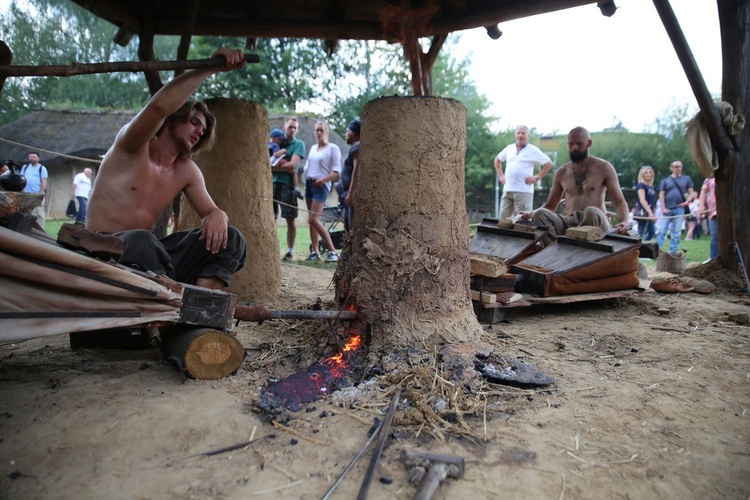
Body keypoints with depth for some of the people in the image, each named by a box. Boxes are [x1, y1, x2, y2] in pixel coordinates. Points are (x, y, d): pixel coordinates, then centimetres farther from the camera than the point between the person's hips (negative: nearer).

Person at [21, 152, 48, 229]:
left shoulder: (42, 168, 1)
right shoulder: (25, 167, 16)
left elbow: (44, 182, -5)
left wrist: (41, 193, -14)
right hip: (26, 194, 5)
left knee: (39, 214, -6)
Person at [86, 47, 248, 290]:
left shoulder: (186, 170, 10)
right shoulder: (132, 149, -6)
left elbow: (210, 211, 9)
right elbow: (159, 106, -26)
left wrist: (217, 216, -17)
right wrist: (209, 67, -23)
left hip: (148, 252, 6)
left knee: (231, 239, -9)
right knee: (141, 240, -42)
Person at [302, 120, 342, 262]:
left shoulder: (333, 148, -3)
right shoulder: (313, 148, 18)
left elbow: (337, 172, -10)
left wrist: (323, 179, -23)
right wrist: (305, 179, 6)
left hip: (321, 186, -7)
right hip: (309, 184, 7)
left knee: (314, 220, -16)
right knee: (311, 220, 6)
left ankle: (333, 251, -11)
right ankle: (315, 252, 12)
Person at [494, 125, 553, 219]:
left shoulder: (533, 150, 0)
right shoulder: (509, 148, 14)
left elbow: (549, 163, 0)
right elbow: (497, 159, 28)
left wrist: (537, 177, -5)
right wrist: (500, 175, 17)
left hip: (523, 191, -5)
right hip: (507, 189, 5)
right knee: (503, 218, 5)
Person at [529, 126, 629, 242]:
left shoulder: (604, 168, 6)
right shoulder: (561, 173, 15)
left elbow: (620, 202, 4)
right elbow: (550, 205, 22)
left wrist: (623, 222, -18)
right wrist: (531, 214, 0)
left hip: (595, 223, -2)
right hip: (567, 223, 3)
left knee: (591, 212, -39)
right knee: (539, 214, -28)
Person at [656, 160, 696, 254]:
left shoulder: (686, 179, 11)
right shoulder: (665, 180, 8)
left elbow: (692, 193, 12)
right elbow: (661, 195, 4)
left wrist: (687, 201, -7)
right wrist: (663, 208, -6)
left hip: (680, 209, 1)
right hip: (668, 209, -1)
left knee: (677, 231, 2)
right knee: (662, 230, -5)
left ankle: (672, 252, 7)